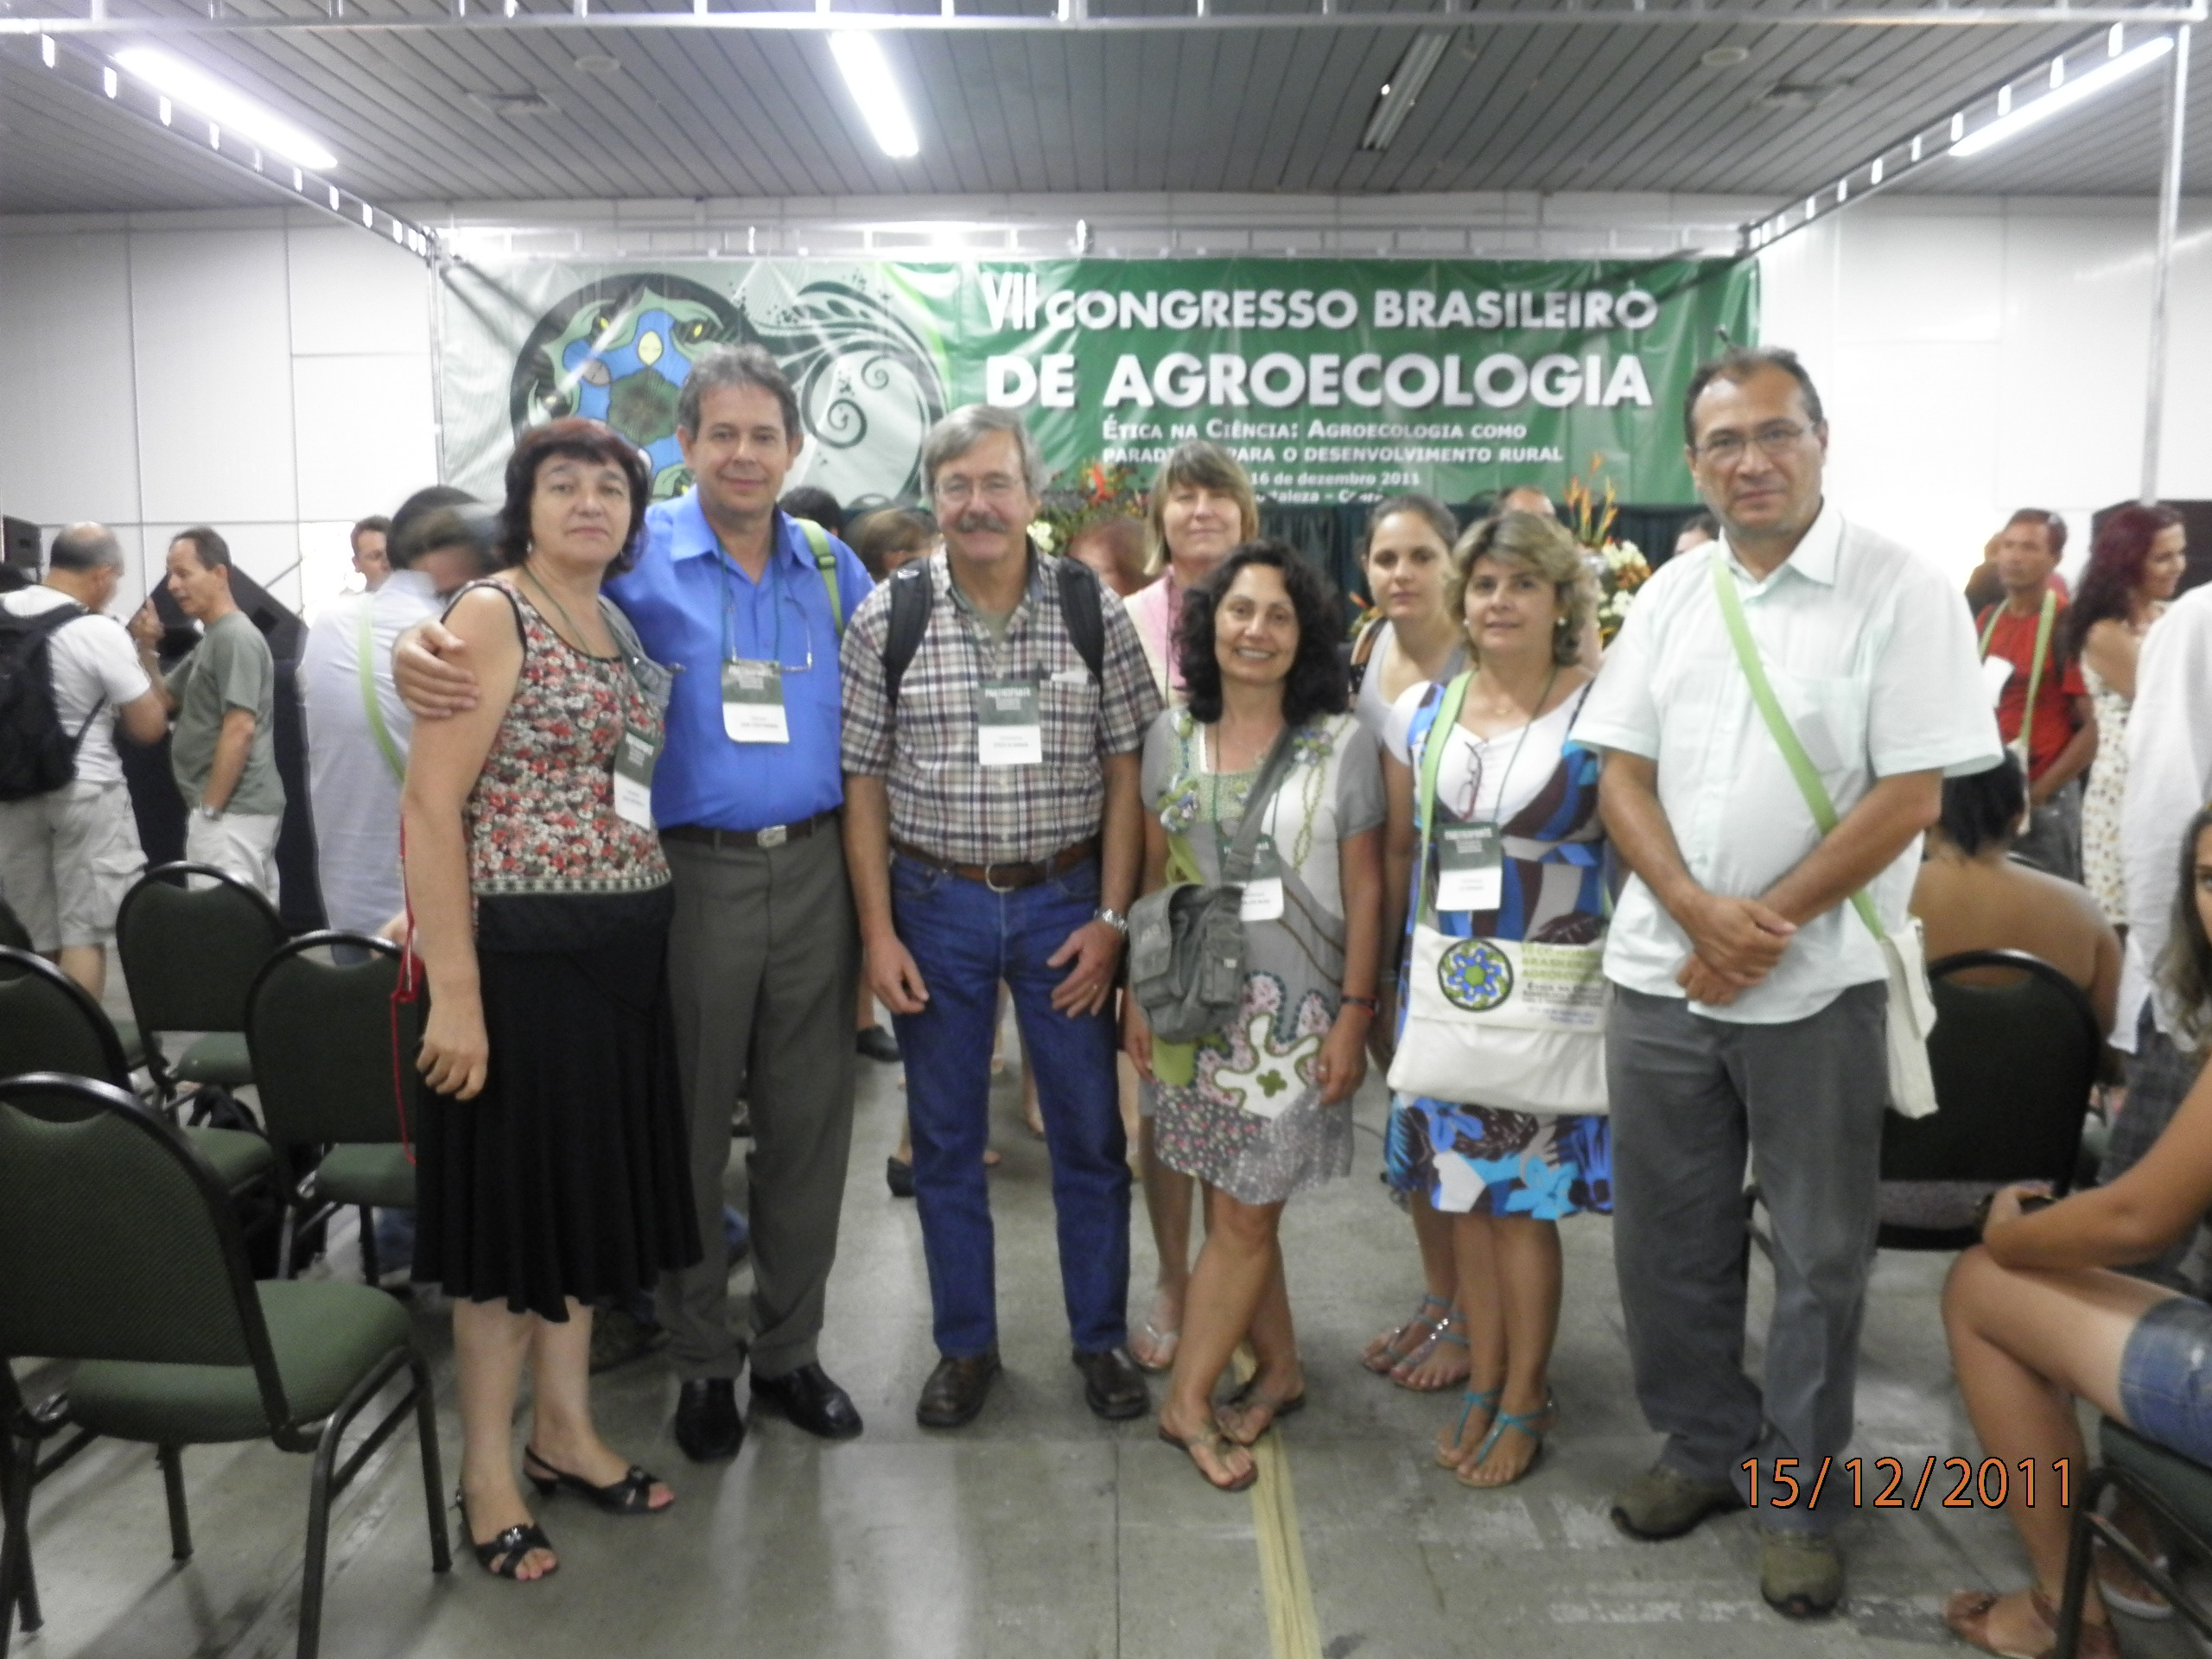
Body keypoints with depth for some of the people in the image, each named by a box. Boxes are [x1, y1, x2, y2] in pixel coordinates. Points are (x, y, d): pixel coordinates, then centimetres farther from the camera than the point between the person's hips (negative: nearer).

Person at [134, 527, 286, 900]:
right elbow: (163, 701, 22)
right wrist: (146, 650, 6)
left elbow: (240, 729, -19)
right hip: (241, 806, 10)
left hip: (231, 810, -10)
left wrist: (209, 807, -18)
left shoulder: (236, 636, -13)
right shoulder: (211, 638, 18)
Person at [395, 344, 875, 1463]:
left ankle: (791, 1349, 28)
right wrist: (418, 653, -28)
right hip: (690, 875, -3)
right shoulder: (634, 554, -2)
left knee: (809, 1123, 11)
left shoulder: (833, 569, 9)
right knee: (688, 1126, 8)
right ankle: (702, 1360, 27)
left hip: (814, 869, 3)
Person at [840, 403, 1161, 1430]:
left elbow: (1124, 772, 0)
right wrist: (878, 933, -5)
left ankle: (1102, 1338, 29)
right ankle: (965, 1345, 29)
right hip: (936, 902, 0)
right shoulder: (887, 620, -3)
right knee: (946, 1137, 11)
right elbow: (863, 785, -1)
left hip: (1063, 900, 0)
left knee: (1090, 1131, 9)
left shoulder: (1093, 610, -2)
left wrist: (1111, 918, -6)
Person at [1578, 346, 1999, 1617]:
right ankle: (1708, 1447, 34)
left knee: (1821, 1255, 9)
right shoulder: (1670, 595, 6)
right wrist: (1699, 912, -12)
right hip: (1661, 975, 4)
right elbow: (1623, 777, 3)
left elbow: (1910, 796, -12)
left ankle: (1800, 1497, 28)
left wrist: (1766, 930, -14)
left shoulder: (1899, 590, -7)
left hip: (1817, 985, -4)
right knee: (1669, 1237, 13)